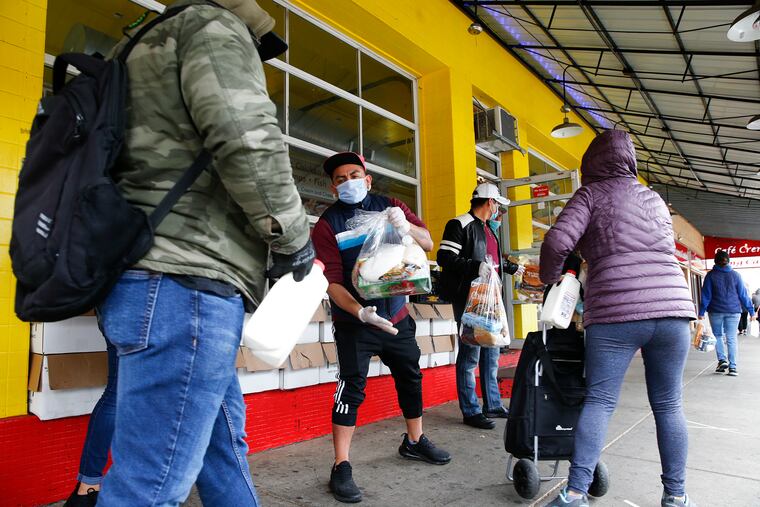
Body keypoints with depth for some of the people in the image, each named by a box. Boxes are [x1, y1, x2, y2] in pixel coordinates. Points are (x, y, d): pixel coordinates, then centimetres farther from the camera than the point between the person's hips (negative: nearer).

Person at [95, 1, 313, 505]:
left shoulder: (147, 46, 30)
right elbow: (247, 137, -18)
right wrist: (293, 236, -6)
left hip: (157, 285, 10)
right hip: (184, 283, -10)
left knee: (225, 443, 18)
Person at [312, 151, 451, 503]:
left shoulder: (390, 207, -1)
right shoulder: (327, 224, -10)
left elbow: (428, 244, -7)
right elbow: (332, 281, -15)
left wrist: (406, 227, -29)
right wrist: (361, 313, -30)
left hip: (396, 315, 5)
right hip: (354, 320, -4)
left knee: (410, 377, 15)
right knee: (352, 387, -9)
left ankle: (414, 442, 37)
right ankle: (341, 467, 4)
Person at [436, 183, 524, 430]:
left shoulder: (488, 229, 21)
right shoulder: (460, 224, -8)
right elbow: (444, 257, -17)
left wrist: (512, 267, 46)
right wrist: (475, 267, -25)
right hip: (468, 299, -9)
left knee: (491, 353, 14)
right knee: (470, 355, -5)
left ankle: (493, 405, 26)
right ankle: (471, 411, 5)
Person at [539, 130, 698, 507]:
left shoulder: (591, 193, 6)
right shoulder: (654, 199, 22)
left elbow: (557, 241, -8)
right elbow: (666, 251, 25)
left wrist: (549, 279, 9)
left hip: (616, 310, -4)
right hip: (673, 307, 4)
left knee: (599, 401, -1)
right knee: (668, 405, 12)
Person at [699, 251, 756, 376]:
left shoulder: (711, 275, -2)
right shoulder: (735, 275, 2)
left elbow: (706, 295, -4)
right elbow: (743, 294, 4)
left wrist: (702, 312, -4)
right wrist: (751, 311, 9)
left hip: (716, 311, -1)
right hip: (733, 311, 1)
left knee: (718, 335, 14)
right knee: (732, 338, 3)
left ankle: (722, 360, -1)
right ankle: (732, 367, 0)